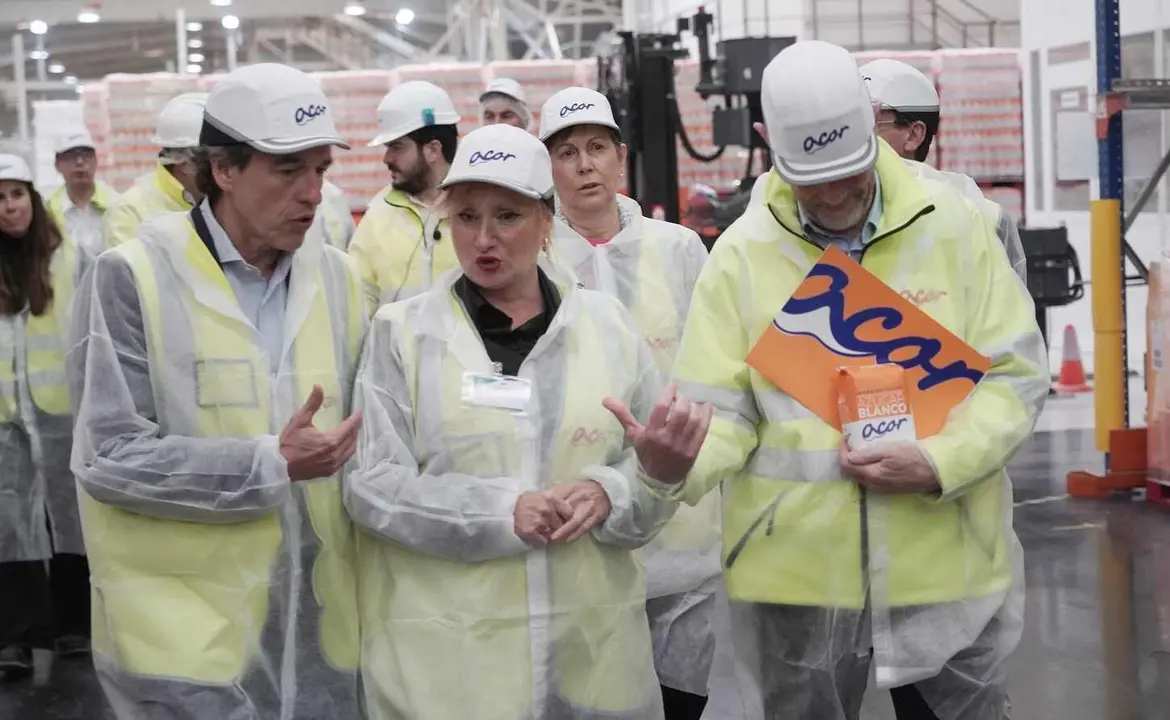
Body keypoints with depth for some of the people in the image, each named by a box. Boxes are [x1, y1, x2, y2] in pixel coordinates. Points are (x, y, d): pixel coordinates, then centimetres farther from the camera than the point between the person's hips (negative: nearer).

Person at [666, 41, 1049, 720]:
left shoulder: (955, 224, -2)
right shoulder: (743, 251, -2)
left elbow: (1014, 375, -1)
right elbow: (723, 407, -2)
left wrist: (939, 463, -17)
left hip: (947, 565, 1)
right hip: (795, 574, 0)